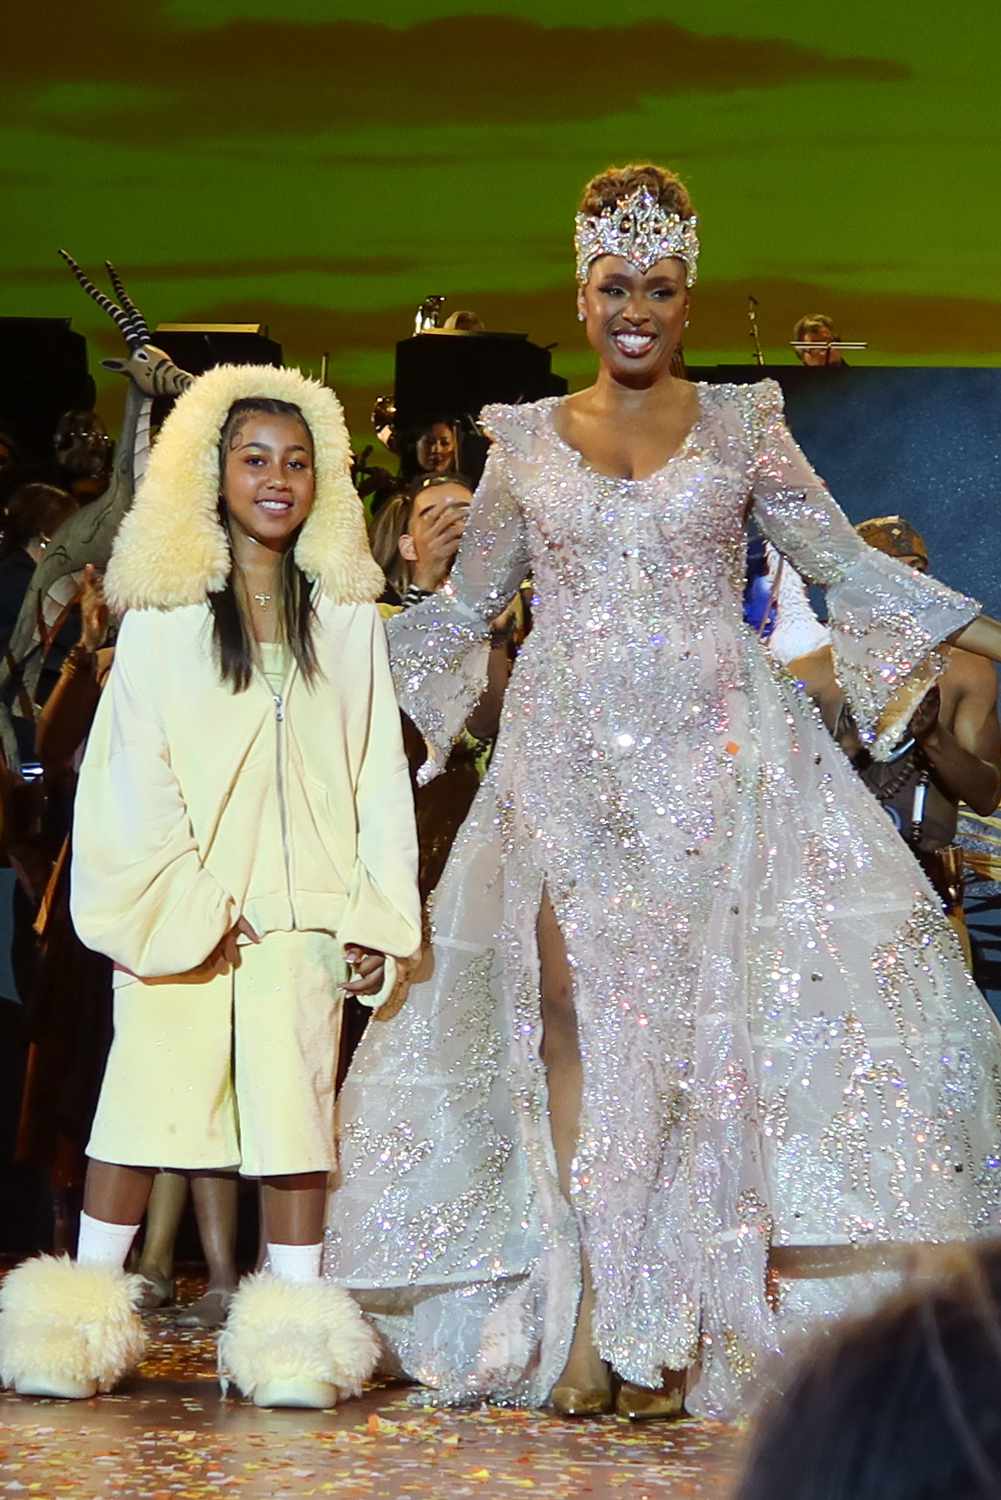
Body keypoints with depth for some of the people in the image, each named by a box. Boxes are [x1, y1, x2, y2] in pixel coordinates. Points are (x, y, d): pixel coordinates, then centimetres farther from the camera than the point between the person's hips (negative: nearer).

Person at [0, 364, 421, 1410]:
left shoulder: (347, 616, 10)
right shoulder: (163, 615, 5)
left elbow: (379, 773, 11)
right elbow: (129, 769, 1)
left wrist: (377, 918, 4)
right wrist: (174, 909, -9)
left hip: (301, 908, 1)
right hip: (178, 903, -1)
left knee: (295, 1106, -3)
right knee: (145, 1096, -3)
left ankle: (294, 1340, 0)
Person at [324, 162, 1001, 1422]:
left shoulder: (740, 424, 7)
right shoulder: (526, 439, 10)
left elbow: (847, 564, 9)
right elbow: (464, 607, 18)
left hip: (714, 749, -1)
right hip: (570, 759, 1)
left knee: (712, 1007, -7)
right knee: (572, 1001, -8)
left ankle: (684, 1316, -4)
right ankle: (587, 1311, -6)